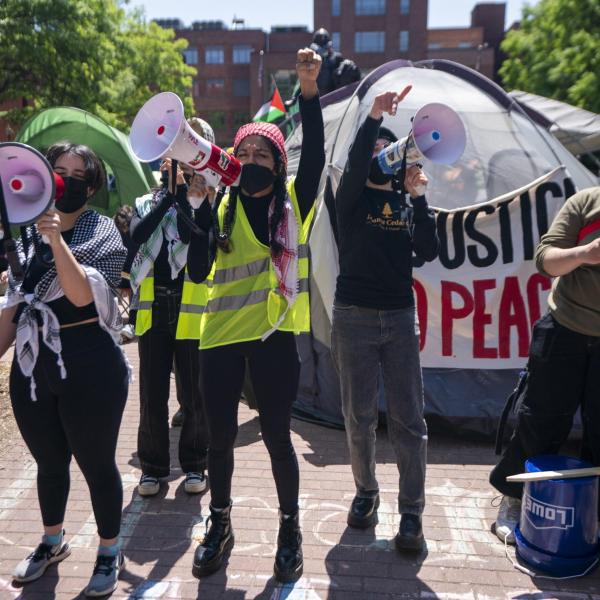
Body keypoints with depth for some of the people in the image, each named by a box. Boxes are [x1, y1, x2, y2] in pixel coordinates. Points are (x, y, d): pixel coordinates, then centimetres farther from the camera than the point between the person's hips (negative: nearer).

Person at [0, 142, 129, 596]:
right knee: (49, 462, 21)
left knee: (96, 463, 8)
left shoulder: (102, 233, -7)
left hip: (88, 366, -5)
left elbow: (83, 295, -21)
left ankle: (110, 551, 30)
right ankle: (52, 542, 44)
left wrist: (57, 240, -29)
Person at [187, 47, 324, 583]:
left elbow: (315, 154, -13)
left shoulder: (293, 202, 4)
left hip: (273, 335, -2)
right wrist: (200, 211, -13)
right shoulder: (222, 207, 6)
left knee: (277, 435, 7)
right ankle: (219, 526, 33)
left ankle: (290, 529, 28)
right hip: (222, 336, 2)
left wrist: (308, 90, -23)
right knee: (221, 437, 12)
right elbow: (199, 271, -4)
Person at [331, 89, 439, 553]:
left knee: (408, 419, 0)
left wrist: (420, 197, -11)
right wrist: (373, 117, -29)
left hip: (400, 318, 2)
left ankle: (412, 512, 10)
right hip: (354, 317, -1)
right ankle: (366, 493, 26)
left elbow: (429, 252, -4)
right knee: (359, 416, 7)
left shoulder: (408, 205, 11)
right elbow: (354, 166, -18)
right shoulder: (352, 199, 4)